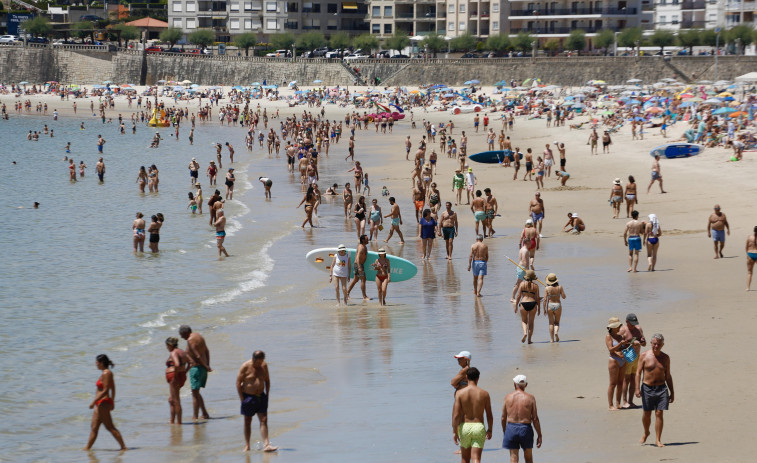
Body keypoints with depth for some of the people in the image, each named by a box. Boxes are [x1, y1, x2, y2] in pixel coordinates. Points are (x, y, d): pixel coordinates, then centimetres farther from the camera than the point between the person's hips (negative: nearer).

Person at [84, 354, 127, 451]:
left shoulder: (106, 373, -16)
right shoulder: (107, 373, 13)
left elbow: (105, 391, -21)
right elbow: (113, 389, 19)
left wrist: (94, 402, -21)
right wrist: (112, 402, 26)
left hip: (103, 403, -10)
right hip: (100, 404, 10)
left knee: (110, 427, -5)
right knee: (94, 428, 10)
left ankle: (123, 447, -3)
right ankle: (87, 448, 11)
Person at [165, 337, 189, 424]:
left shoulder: (173, 353, -15)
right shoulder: (182, 352, 13)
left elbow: (177, 364, -31)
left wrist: (176, 374, -18)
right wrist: (185, 372, 13)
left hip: (174, 378, -10)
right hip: (182, 377, 10)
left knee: (176, 401, -2)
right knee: (171, 400, 18)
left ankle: (179, 422, 2)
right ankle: (172, 421, 20)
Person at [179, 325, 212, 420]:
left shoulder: (190, 340, -16)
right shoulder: (199, 336, 13)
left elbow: (197, 356, -20)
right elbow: (207, 351, 15)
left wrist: (206, 366, -10)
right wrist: (207, 365, 11)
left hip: (196, 367, -9)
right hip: (203, 367, 9)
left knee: (195, 394, -3)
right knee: (196, 393, 18)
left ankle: (195, 417, -1)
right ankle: (205, 414, 16)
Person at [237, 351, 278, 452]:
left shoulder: (264, 366, 2)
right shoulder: (246, 367, -10)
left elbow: (267, 381, 14)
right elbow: (238, 383, -8)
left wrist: (267, 395, 7)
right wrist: (242, 399, -11)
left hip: (261, 396, 3)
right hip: (248, 397, -3)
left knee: (264, 420, -6)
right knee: (248, 421, 6)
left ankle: (266, 445, -11)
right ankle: (247, 446, 13)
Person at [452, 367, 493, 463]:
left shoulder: (460, 393, -4)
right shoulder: (484, 394, -1)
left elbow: (456, 415, -9)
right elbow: (489, 415, 4)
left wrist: (454, 431, -3)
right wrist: (489, 430, 18)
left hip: (465, 427, 1)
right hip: (479, 427, -1)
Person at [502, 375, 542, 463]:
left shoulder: (508, 397, 0)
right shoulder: (530, 398, -5)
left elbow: (503, 417, 5)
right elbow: (535, 419, -7)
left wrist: (504, 432, 19)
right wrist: (539, 435, 0)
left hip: (511, 428, 1)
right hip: (525, 428, -1)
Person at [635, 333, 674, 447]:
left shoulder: (665, 358, 7)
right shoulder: (644, 356, -2)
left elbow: (668, 376, 12)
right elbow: (638, 372, -3)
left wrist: (672, 392, 11)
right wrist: (637, 388, -14)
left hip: (661, 388, 1)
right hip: (647, 388, -1)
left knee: (659, 414, -5)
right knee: (647, 413, 8)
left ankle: (658, 440, -1)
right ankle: (646, 433, 36)